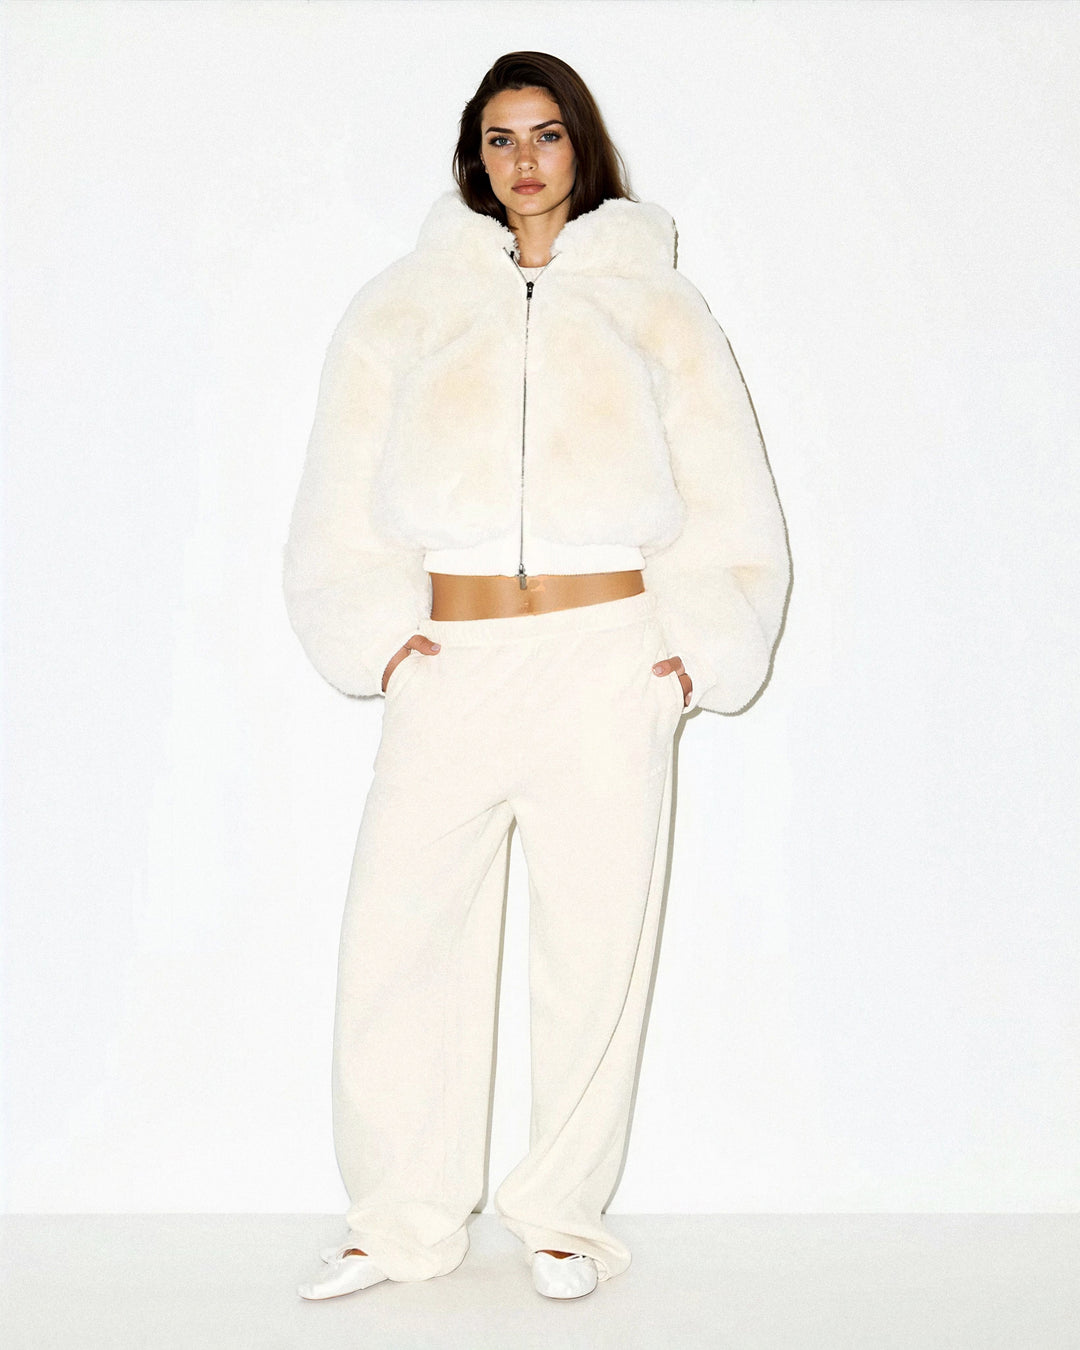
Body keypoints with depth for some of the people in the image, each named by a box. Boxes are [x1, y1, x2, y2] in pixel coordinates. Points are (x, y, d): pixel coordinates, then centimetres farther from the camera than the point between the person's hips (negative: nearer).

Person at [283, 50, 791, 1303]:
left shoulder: (651, 305, 11)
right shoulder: (403, 304, 12)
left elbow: (725, 498, 11)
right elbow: (342, 499, 12)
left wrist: (693, 642, 2)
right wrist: (375, 630, 0)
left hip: (608, 669, 0)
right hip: (450, 669, 1)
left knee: (594, 944, 3)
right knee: (398, 940, -1)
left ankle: (563, 1211, 20)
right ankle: (401, 1218, 15)